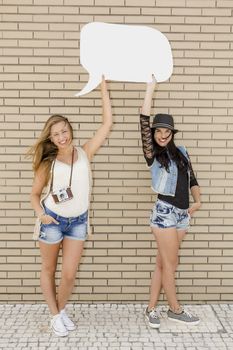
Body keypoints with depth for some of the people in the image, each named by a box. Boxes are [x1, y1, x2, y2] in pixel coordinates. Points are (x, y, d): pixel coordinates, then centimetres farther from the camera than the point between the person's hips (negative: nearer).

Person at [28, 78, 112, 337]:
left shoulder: (84, 154, -8)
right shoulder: (48, 163, -11)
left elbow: (107, 123, -11)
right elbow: (35, 194, 0)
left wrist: (103, 87, -9)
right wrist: (40, 214, -21)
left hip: (78, 221, 1)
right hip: (53, 220, -1)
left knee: (69, 274, 4)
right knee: (48, 270, 13)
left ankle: (62, 310, 32)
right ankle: (55, 316, 32)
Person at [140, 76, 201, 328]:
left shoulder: (181, 152, 9)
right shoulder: (152, 153, -5)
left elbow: (192, 179, 16)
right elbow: (144, 120, -13)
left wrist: (197, 201, -1)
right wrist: (151, 86, -8)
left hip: (182, 214, 5)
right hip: (164, 212, -5)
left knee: (163, 264, 12)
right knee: (170, 265, 5)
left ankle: (151, 309, 23)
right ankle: (175, 310, 23)